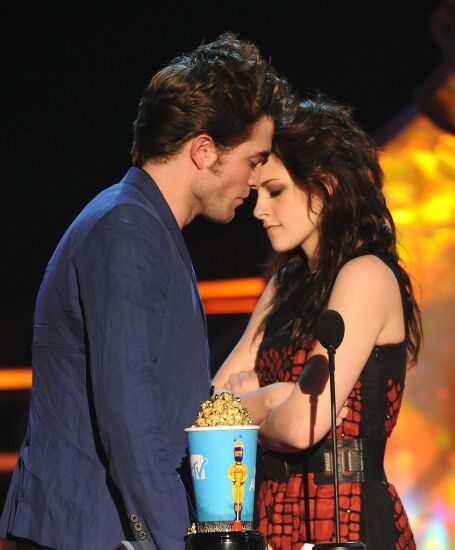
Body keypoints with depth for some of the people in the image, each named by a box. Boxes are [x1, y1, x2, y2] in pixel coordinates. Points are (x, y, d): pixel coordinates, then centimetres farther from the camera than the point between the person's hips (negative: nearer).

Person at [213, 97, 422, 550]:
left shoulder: (367, 276, -12)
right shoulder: (287, 283, 15)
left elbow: (303, 425, -20)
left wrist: (248, 407, 1)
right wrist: (267, 399, -10)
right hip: (282, 511, 8)